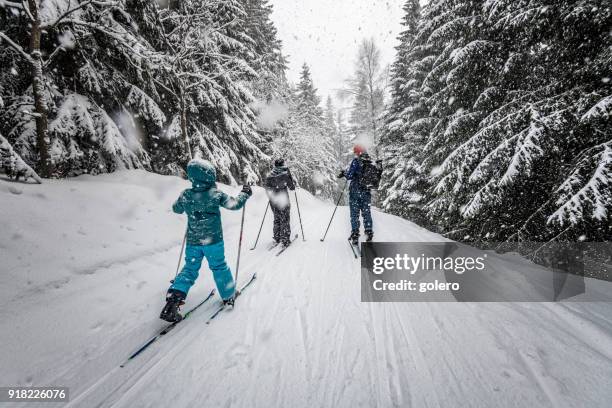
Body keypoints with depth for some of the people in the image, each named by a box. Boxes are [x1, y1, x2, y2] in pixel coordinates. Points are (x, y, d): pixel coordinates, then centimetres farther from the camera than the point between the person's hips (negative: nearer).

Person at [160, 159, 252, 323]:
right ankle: (229, 295, 30)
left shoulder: (185, 195, -6)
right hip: (213, 240, -3)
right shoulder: (216, 194, -18)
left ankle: (173, 299, 3)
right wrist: (245, 194, 5)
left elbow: (176, 209, 11)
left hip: (192, 241, 3)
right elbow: (234, 204, -12)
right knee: (219, 267, 15)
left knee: (190, 268, 16)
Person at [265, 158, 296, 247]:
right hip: (283, 200, -4)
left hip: (273, 201, 4)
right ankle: (285, 240, 4)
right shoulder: (285, 174, -10)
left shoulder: (269, 175, 2)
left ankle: (276, 239, 23)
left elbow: (267, 189, 9)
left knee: (277, 219, 19)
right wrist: (294, 182, 15)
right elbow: (292, 187, -5)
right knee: (285, 220, 5)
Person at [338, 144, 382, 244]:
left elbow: (350, 176, -16)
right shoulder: (373, 165, 6)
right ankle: (369, 233, 11)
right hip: (366, 192, 4)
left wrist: (344, 173, 4)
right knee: (366, 213, 13)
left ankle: (355, 235, 1)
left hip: (355, 191, -4)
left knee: (354, 214, 2)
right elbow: (376, 180, 12)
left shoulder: (356, 162, -10)